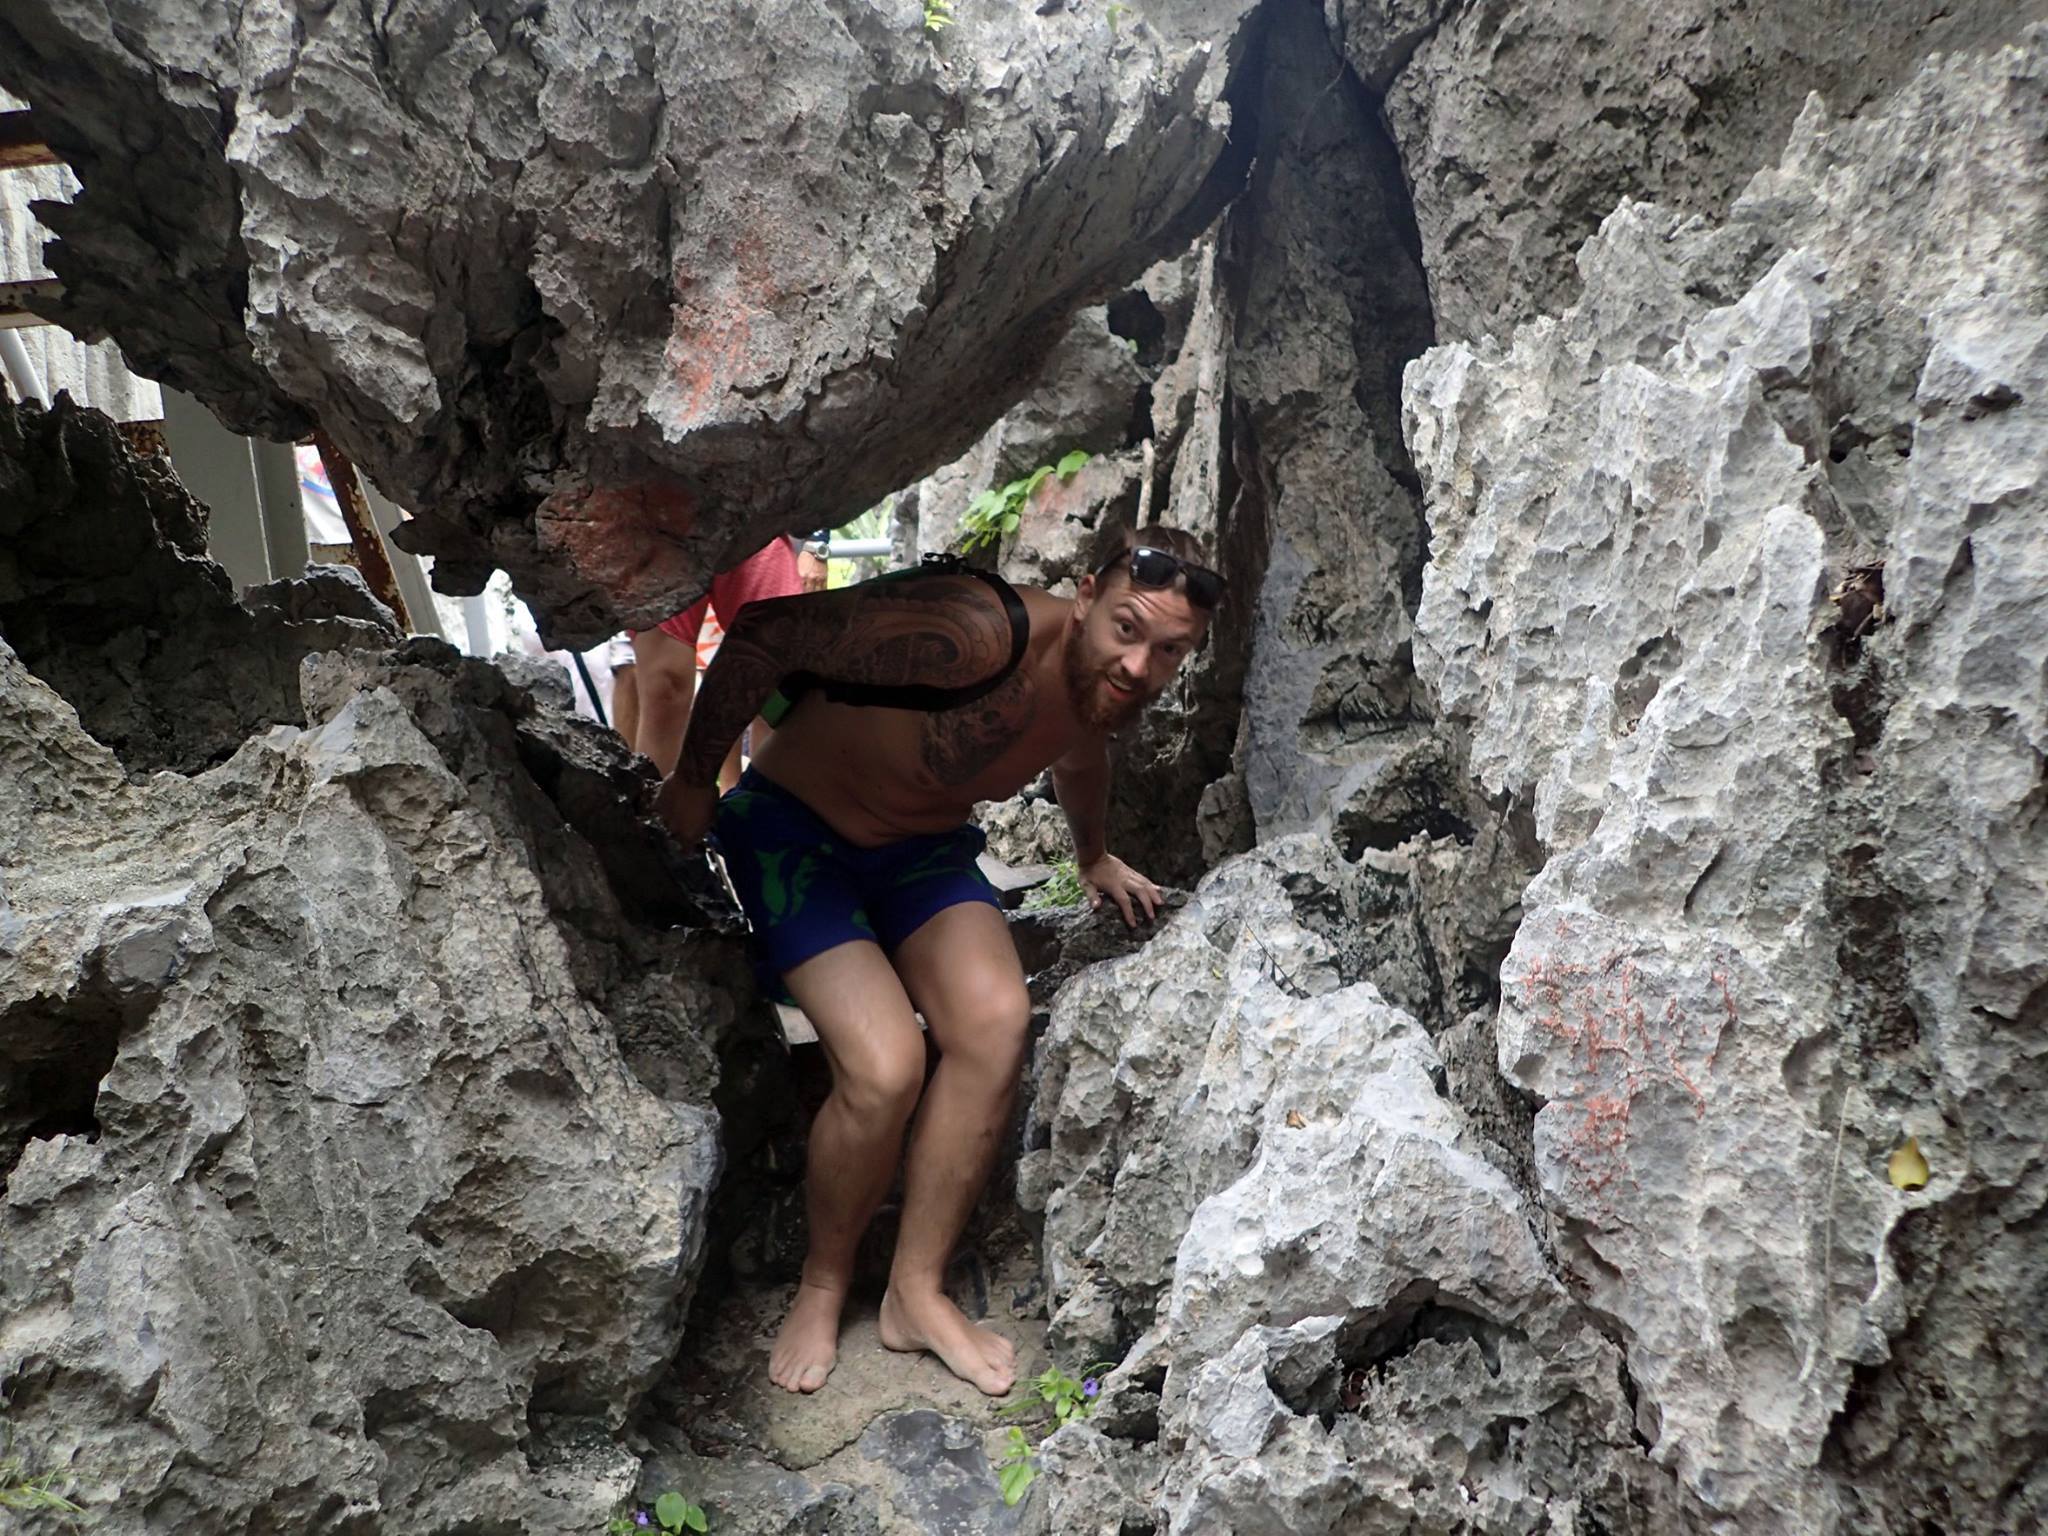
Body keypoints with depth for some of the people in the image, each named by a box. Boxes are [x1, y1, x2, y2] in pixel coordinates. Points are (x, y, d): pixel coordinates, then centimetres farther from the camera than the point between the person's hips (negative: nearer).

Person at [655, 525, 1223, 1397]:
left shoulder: (1114, 696, -8)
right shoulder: (978, 632, -34)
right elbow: (766, 632, -27)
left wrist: (1094, 860, 36)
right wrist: (692, 781, -15)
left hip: (925, 846, 6)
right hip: (795, 827, -6)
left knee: (996, 1021, -21)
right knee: (885, 1068, -23)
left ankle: (915, 1293, -2)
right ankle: (822, 1286, 7)